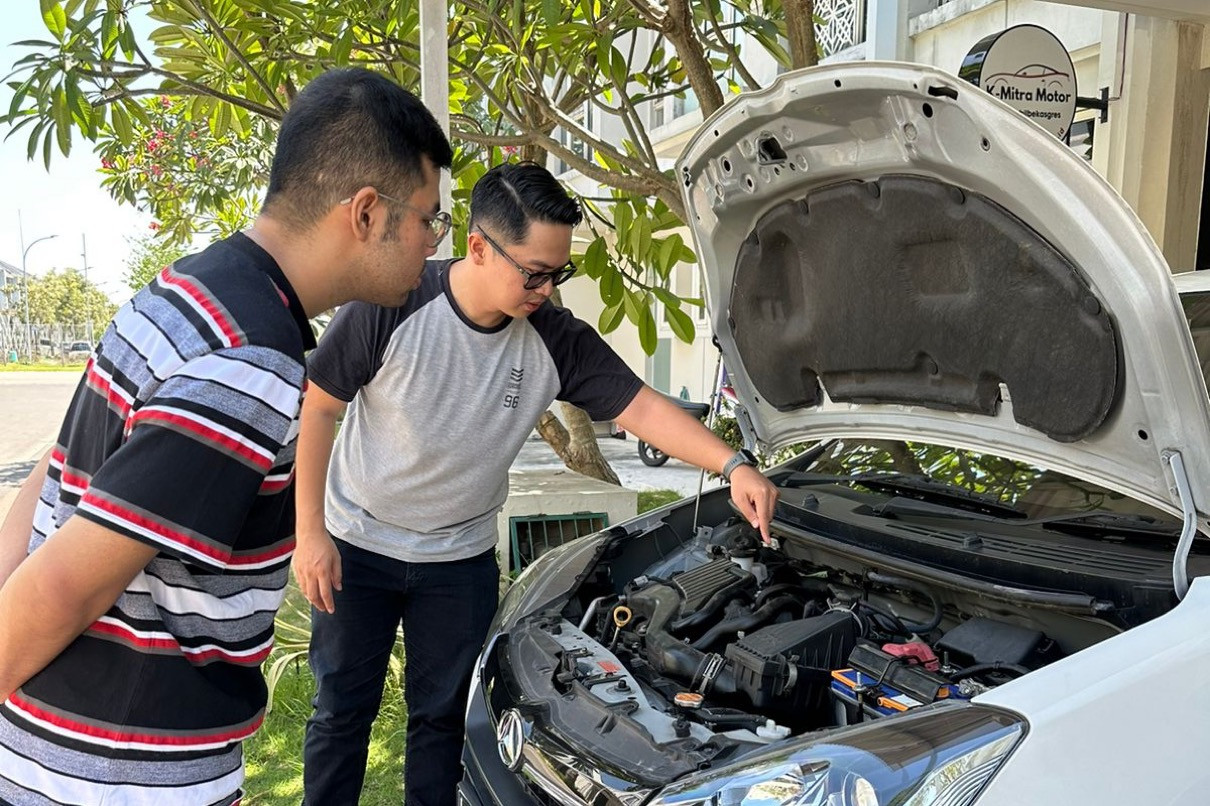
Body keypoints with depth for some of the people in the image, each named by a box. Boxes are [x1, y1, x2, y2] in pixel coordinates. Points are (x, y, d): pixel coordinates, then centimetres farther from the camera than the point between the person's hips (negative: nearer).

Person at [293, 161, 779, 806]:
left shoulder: (557, 340, -14)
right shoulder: (394, 305, -22)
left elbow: (642, 408, -13)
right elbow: (316, 409, -13)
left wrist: (732, 466, -27)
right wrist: (310, 532, -13)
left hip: (460, 559, 2)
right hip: (356, 544, -2)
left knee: (441, 716, 15)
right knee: (342, 710, 12)